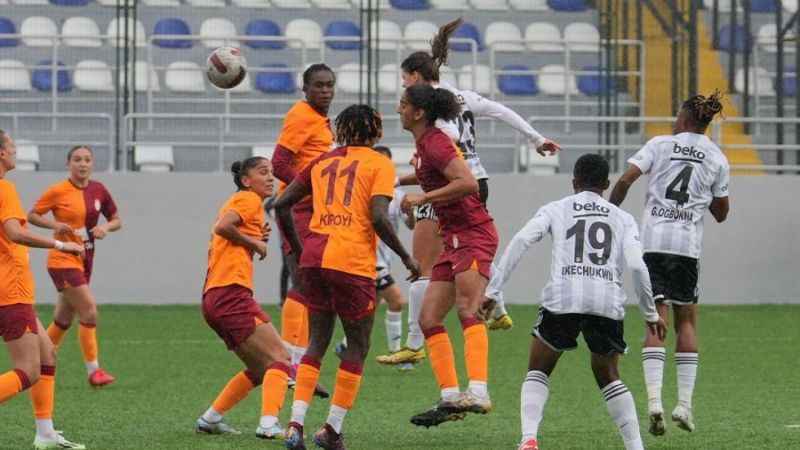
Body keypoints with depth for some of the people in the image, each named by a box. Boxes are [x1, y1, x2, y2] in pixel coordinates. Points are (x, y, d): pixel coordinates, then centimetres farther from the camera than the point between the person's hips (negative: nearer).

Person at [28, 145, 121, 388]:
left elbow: (116, 220, 12)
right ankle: (93, 370, -9)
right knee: (89, 311, -15)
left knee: (63, 319, 14)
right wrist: (55, 224, -19)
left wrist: (106, 227, -10)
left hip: (84, 261, 6)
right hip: (63, 260, -6)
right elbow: (32, 215, -2)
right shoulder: (58, 191, -10)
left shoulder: (98, 190, 4)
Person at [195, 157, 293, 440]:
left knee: (261, 369, 17)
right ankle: (269, 424, -28)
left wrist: (256, 241, 9)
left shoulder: (239, 202, 26)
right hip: (232, 293, -10)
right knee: (280, 359, -13)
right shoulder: (249, 200, -2)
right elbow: (222, 227, -20)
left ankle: (210, 419, 16)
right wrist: (255, 243, -8)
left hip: (214, 299, 10)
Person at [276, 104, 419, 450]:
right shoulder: (380, 164, 2)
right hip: (352, 262, -5)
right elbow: (378, 218, -11)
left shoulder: (322, 162, 17)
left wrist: (297, 247, 24)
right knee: (358, 346, 10)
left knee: (317, 342, 14)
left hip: (314, 257, 5)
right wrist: (406, 257, -1)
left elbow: (282, 204, 14)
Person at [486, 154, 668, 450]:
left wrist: (494, 289, 2)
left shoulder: (555, 210, 18)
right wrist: (651, 313, 17)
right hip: (608, 303, 2)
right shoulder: (622, 219, 21)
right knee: (608, 377, 23)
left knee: (538, 372, 15)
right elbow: (636, 266, 7)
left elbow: (520, 242, 2)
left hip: (562, 299, -2)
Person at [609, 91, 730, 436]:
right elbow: (721, 213, 14)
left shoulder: (660, 144, 5)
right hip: (688, 245, 1)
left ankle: (654, 401, -19)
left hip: (652, 242, -1)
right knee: (686, 320, 13)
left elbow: (625, 180, -6)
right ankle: (684, 404, 5)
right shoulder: (717, 159, 10)